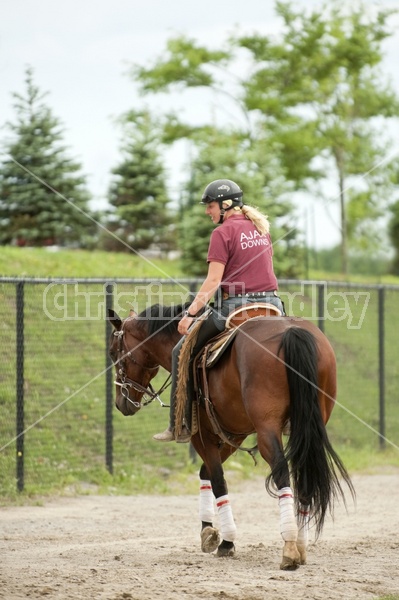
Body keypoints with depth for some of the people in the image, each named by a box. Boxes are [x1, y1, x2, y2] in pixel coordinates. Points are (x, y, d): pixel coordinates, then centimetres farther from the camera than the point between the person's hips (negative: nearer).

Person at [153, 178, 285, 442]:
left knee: (183, 352, 7)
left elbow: (213, 281, -13)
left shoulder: (223, 233, -7)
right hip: (271, 303, 7)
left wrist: (191, 313, -11)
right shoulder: (261, 229, 15)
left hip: (236, 306, -7)